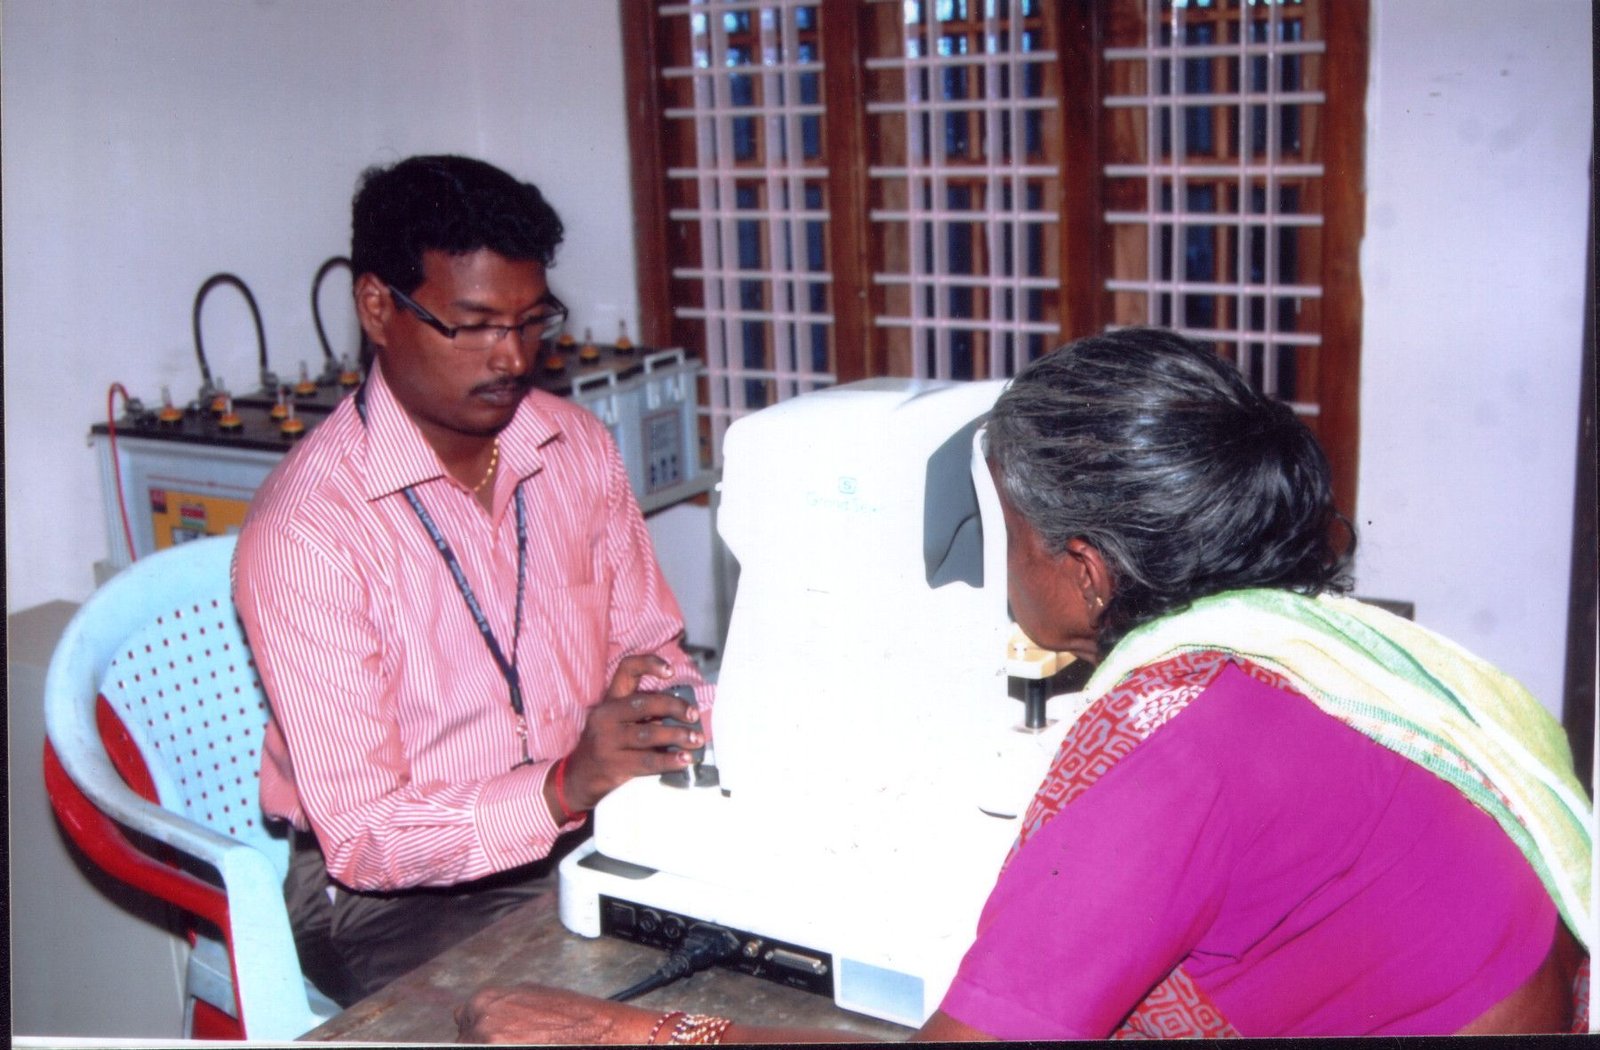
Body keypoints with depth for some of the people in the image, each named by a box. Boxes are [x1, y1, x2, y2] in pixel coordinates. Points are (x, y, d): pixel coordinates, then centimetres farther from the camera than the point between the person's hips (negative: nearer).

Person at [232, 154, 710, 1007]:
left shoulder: (575, 446, 3)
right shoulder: (307, 529, -18)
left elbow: (648, 652, 13)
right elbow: (362, 836, -19)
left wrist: (683, 712, -10)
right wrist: (566, 787, -33)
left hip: (585, 837, 6)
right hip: (393, 894, -6)